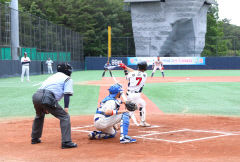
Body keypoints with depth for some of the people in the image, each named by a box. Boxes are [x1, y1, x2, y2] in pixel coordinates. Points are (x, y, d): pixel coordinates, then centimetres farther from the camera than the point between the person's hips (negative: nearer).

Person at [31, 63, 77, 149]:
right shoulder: (67, 79, 14)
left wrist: (45, 108, 29)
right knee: (65, 117, 0)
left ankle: (35, 138, 42)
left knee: (39, 115, 34)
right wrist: (66, 107, -7)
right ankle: (66, 142, -9)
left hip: (36, 95, 7)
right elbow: (67, 94, -2)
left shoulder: (53, 76, 34)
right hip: (47, 98, -7)